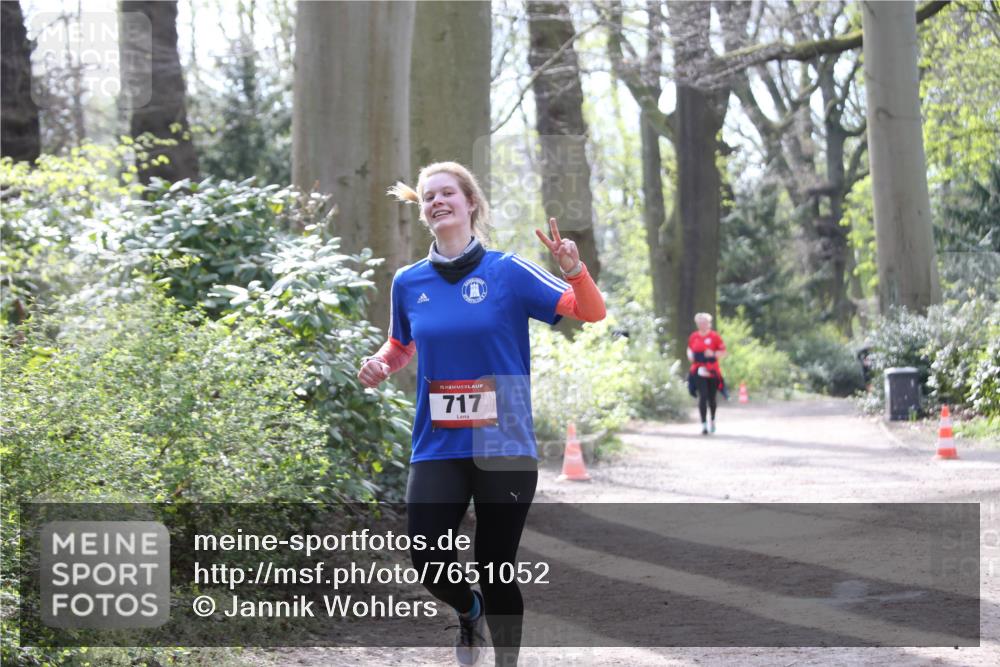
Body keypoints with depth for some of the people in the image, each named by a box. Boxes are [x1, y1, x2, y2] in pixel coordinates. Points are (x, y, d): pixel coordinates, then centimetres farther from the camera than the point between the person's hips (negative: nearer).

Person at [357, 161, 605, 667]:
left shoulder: (508, 272, -4)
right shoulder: (408, 282, 6)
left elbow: (591, 313, -6)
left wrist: (573, 269, -24)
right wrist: (379, 365, 2)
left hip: (504, 446, -2)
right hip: (438, 448, 2)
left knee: (496, 572, 1)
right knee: (427, 563, -11)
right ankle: (468, 611, 24)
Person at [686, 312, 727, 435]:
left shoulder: (715, 337, -3)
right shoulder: (693, 337, 7)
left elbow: (723, 352, -2)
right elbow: (689, 349, 21)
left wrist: (713, 354, -19)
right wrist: (690, 355, 0)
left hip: (712, 372, -1)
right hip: (698, 371, 1)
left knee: (711, 398, 10)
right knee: (702, 396, -11)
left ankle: (712, 421, 34)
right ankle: (704, 424, -9)